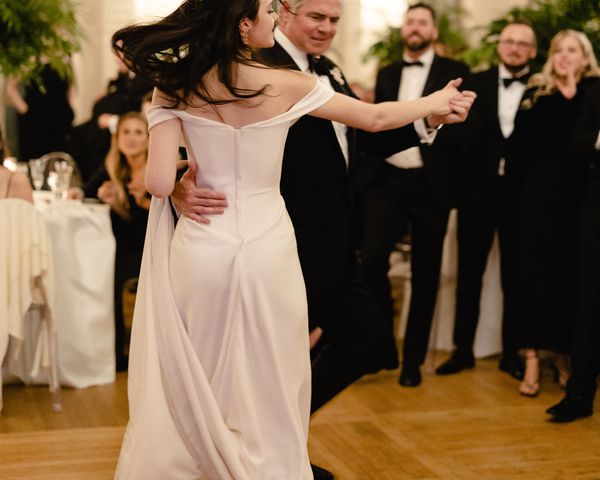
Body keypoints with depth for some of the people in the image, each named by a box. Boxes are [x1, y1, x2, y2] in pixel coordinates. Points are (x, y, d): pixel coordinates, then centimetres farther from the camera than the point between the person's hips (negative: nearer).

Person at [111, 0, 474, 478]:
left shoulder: (174, 89, -5)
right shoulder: (286, 85, -7)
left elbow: (160, 183, -13)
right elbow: (376, 118, 4)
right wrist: (436, 102, 21)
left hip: (201, 248, 2)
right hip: (267, 247, -1)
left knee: (185, 391, 16)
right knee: (269, 394, 13)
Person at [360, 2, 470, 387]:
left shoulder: (454, 71, 4)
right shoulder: (387, 75, 16)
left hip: (430, 184, -2)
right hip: (386, 181, 3)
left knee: (425, 274, 4)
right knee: (372, 260, -10)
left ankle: (413, 358, 17)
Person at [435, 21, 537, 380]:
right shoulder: (475, 83, 6)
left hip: (520, 193, -1)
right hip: (478, 189, 1)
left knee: (515, 276, 8)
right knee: (469, 272, 9)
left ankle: (512, 353, 20)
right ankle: (463, 350, 20)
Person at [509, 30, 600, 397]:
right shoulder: (536, 93, 11)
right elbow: (522, 142, 4)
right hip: (540, 191, 2)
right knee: (536, 269, -3)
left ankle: (564, 355, 15)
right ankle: (532, 359, -2)